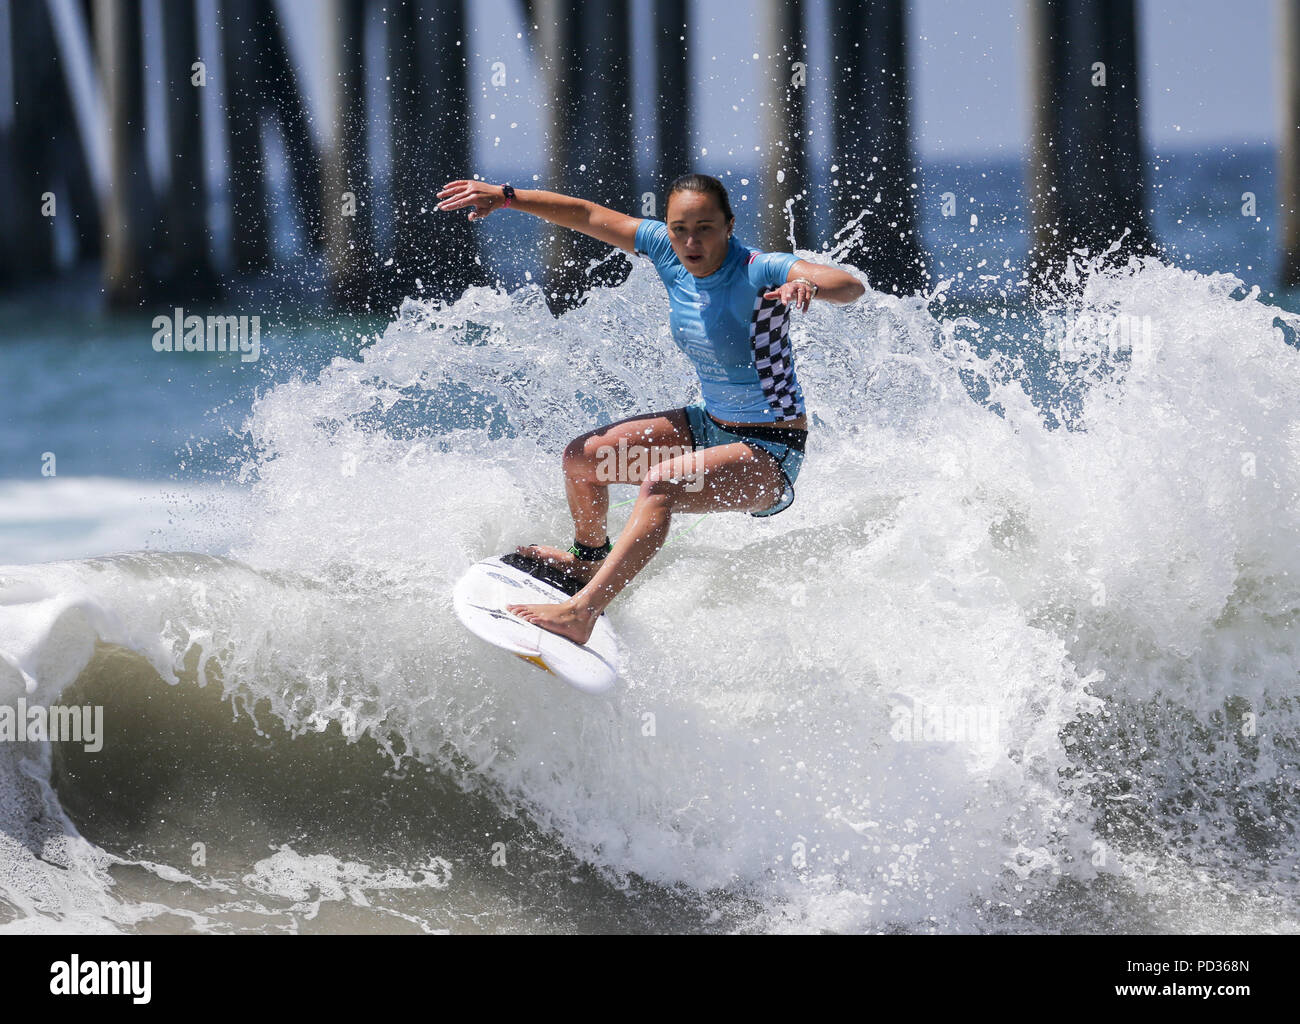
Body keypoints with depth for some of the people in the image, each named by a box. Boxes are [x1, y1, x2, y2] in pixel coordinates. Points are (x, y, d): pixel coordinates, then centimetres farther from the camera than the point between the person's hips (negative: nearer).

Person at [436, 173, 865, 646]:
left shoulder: (758, 272, -25)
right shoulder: (668, 250, -7)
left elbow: (850, 286, -40)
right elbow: (586, 215, 3)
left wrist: (807, 285, -61)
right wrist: (506, 196, 0)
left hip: (771, 451, -8)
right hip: (711, 425, 8)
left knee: (662, 482, -33)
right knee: (582, 456, 7)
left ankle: (581, 614, -39)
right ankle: (588, 561, 37)